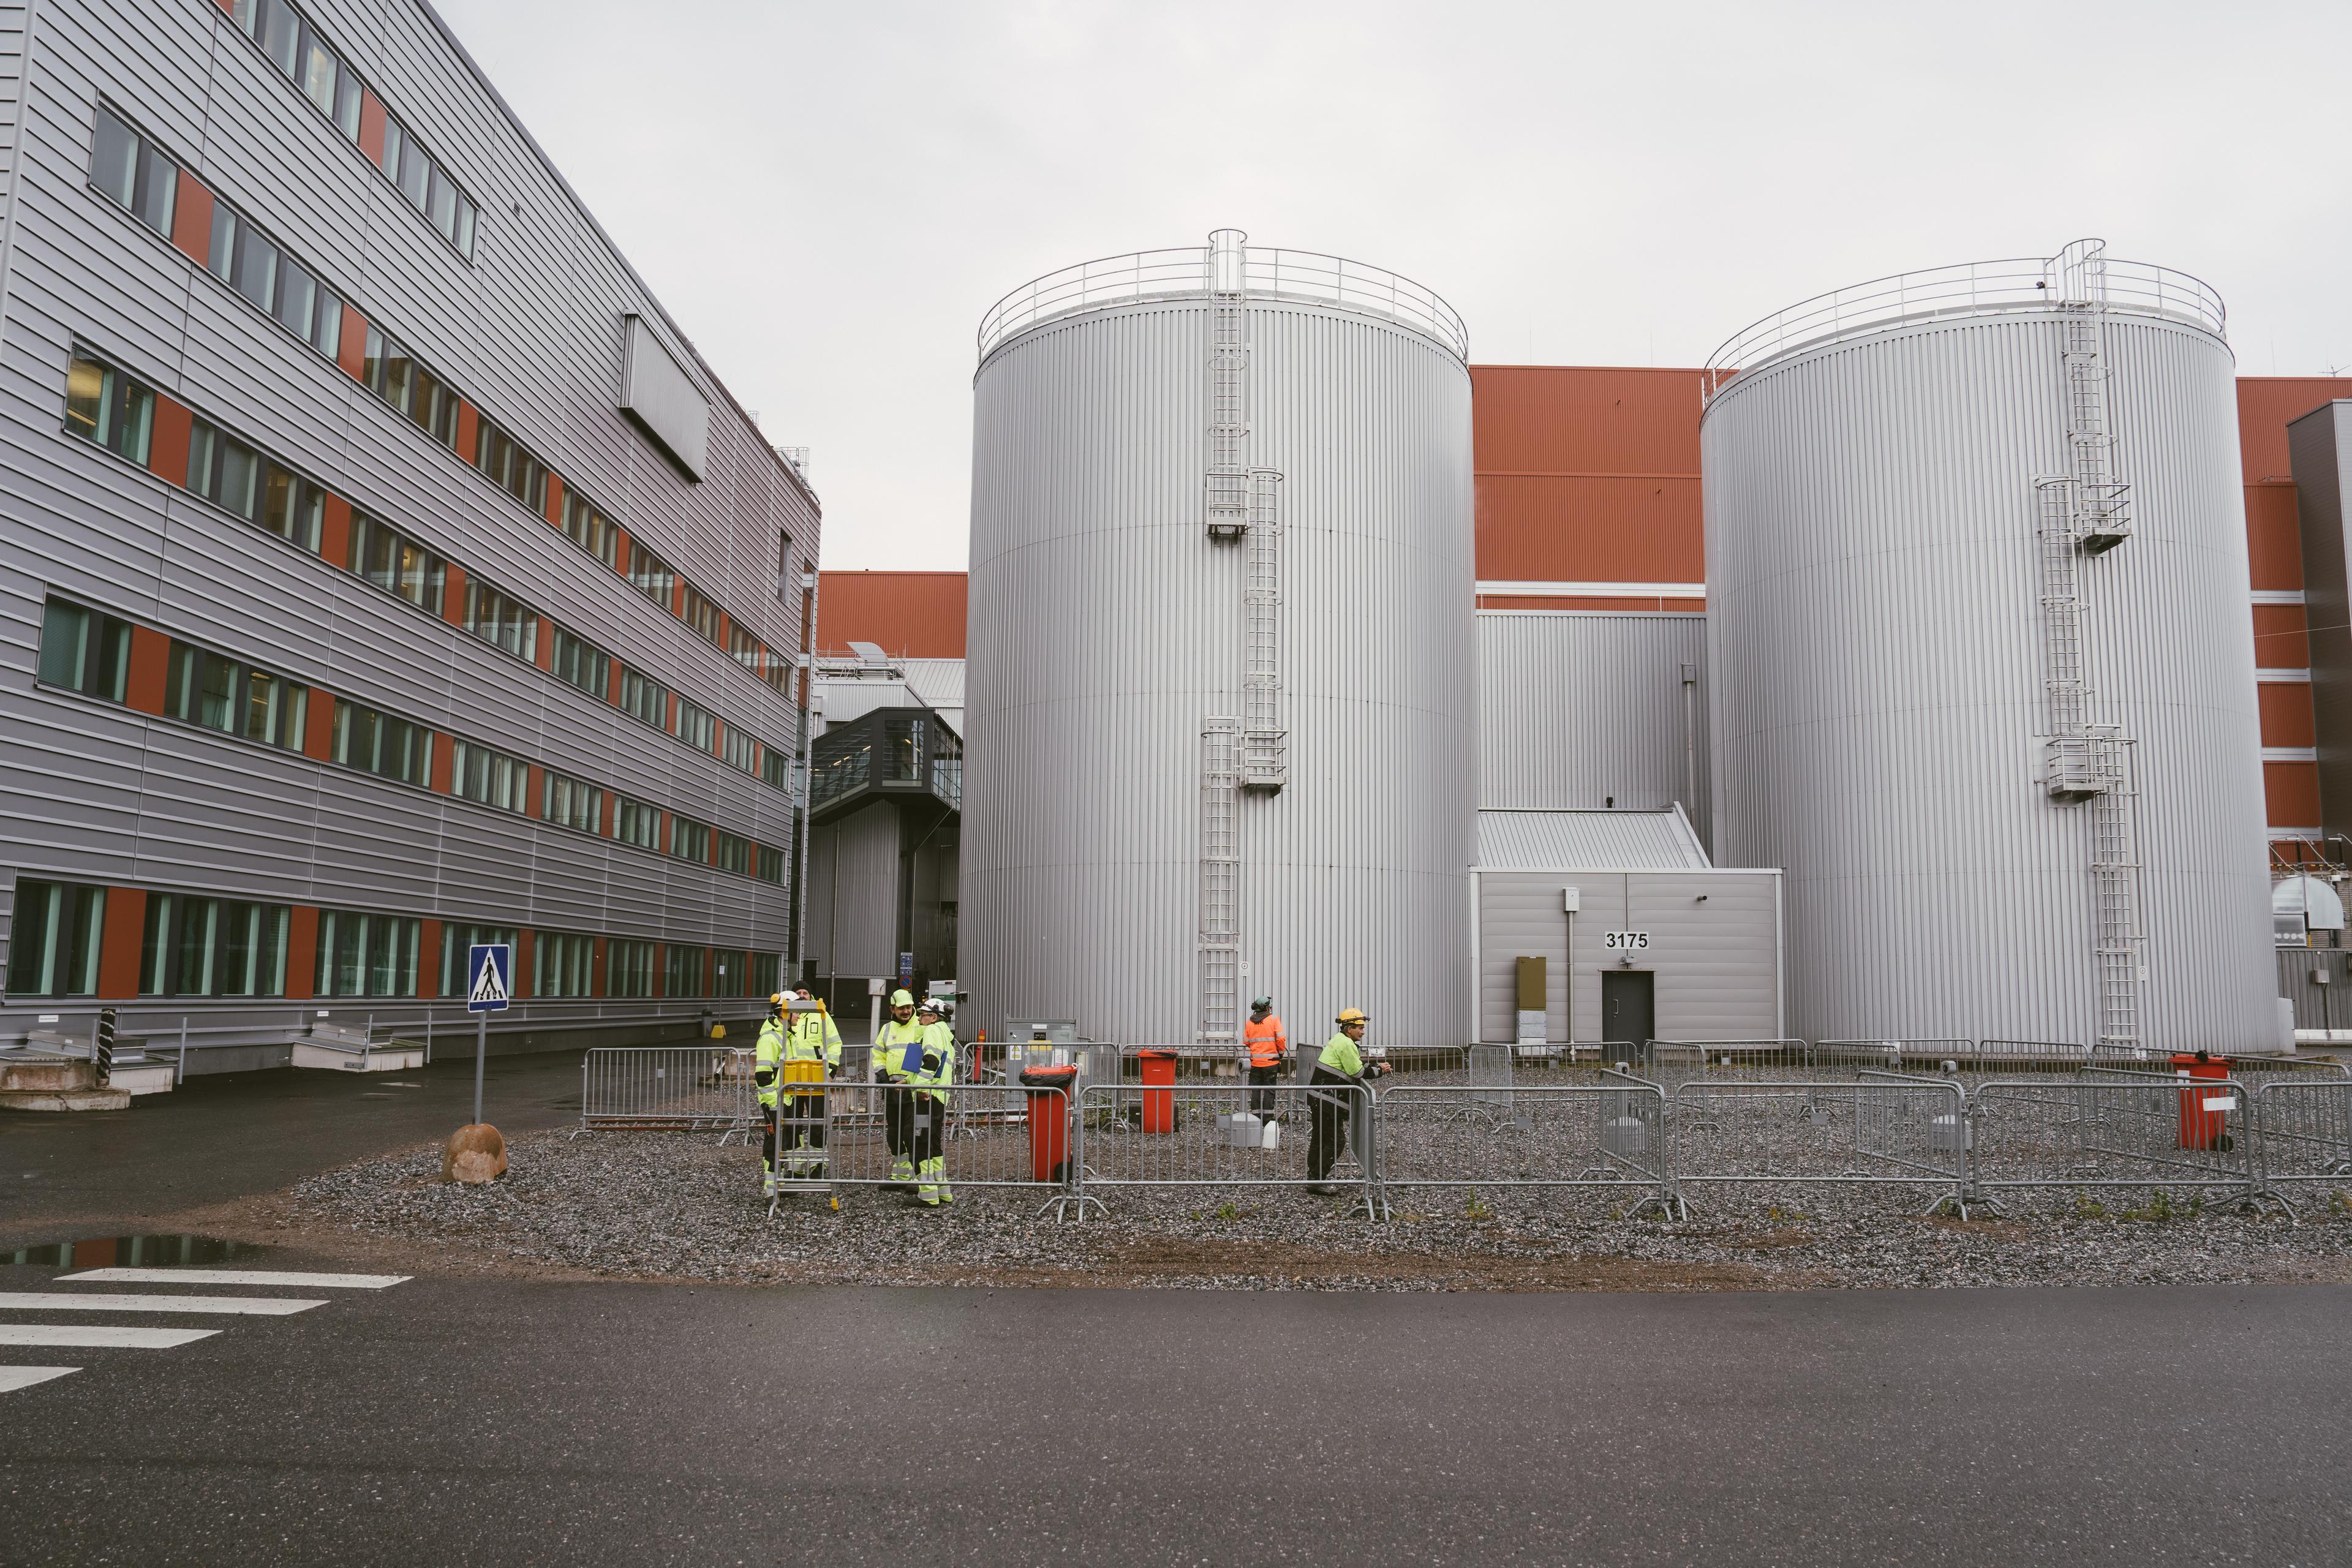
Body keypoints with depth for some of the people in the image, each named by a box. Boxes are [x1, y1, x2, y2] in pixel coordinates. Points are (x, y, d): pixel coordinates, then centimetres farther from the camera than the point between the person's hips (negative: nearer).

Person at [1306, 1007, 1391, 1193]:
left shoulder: (1339, 1040, 17)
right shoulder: (1346, 1044, -15)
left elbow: (1354, 1066, 22)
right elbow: (1358, 1073, -14)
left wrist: (1376, 1065, 13)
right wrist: (1379, 1071, -2)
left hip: (1319, 1098, 11)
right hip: (1329, 1101, -11)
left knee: (1319, 1139, 15)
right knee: (1336, 1141, -6)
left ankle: (1313, 1177, 22)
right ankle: (1316, 1181, -5)